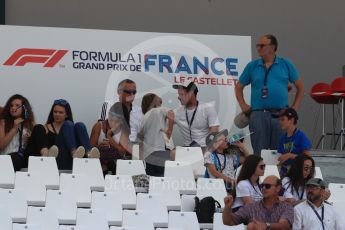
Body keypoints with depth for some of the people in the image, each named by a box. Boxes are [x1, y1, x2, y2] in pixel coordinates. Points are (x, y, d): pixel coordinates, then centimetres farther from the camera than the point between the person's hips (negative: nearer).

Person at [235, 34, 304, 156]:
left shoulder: (286, 65, 7)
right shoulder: (252, 66, 9)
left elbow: (300, 87, 13)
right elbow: (239, 87, 18)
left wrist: (294, 107, 5)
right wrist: (243, 105, 5)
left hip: (281, 115, 0)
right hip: (258, 114, 0)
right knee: (259, 153, -1)